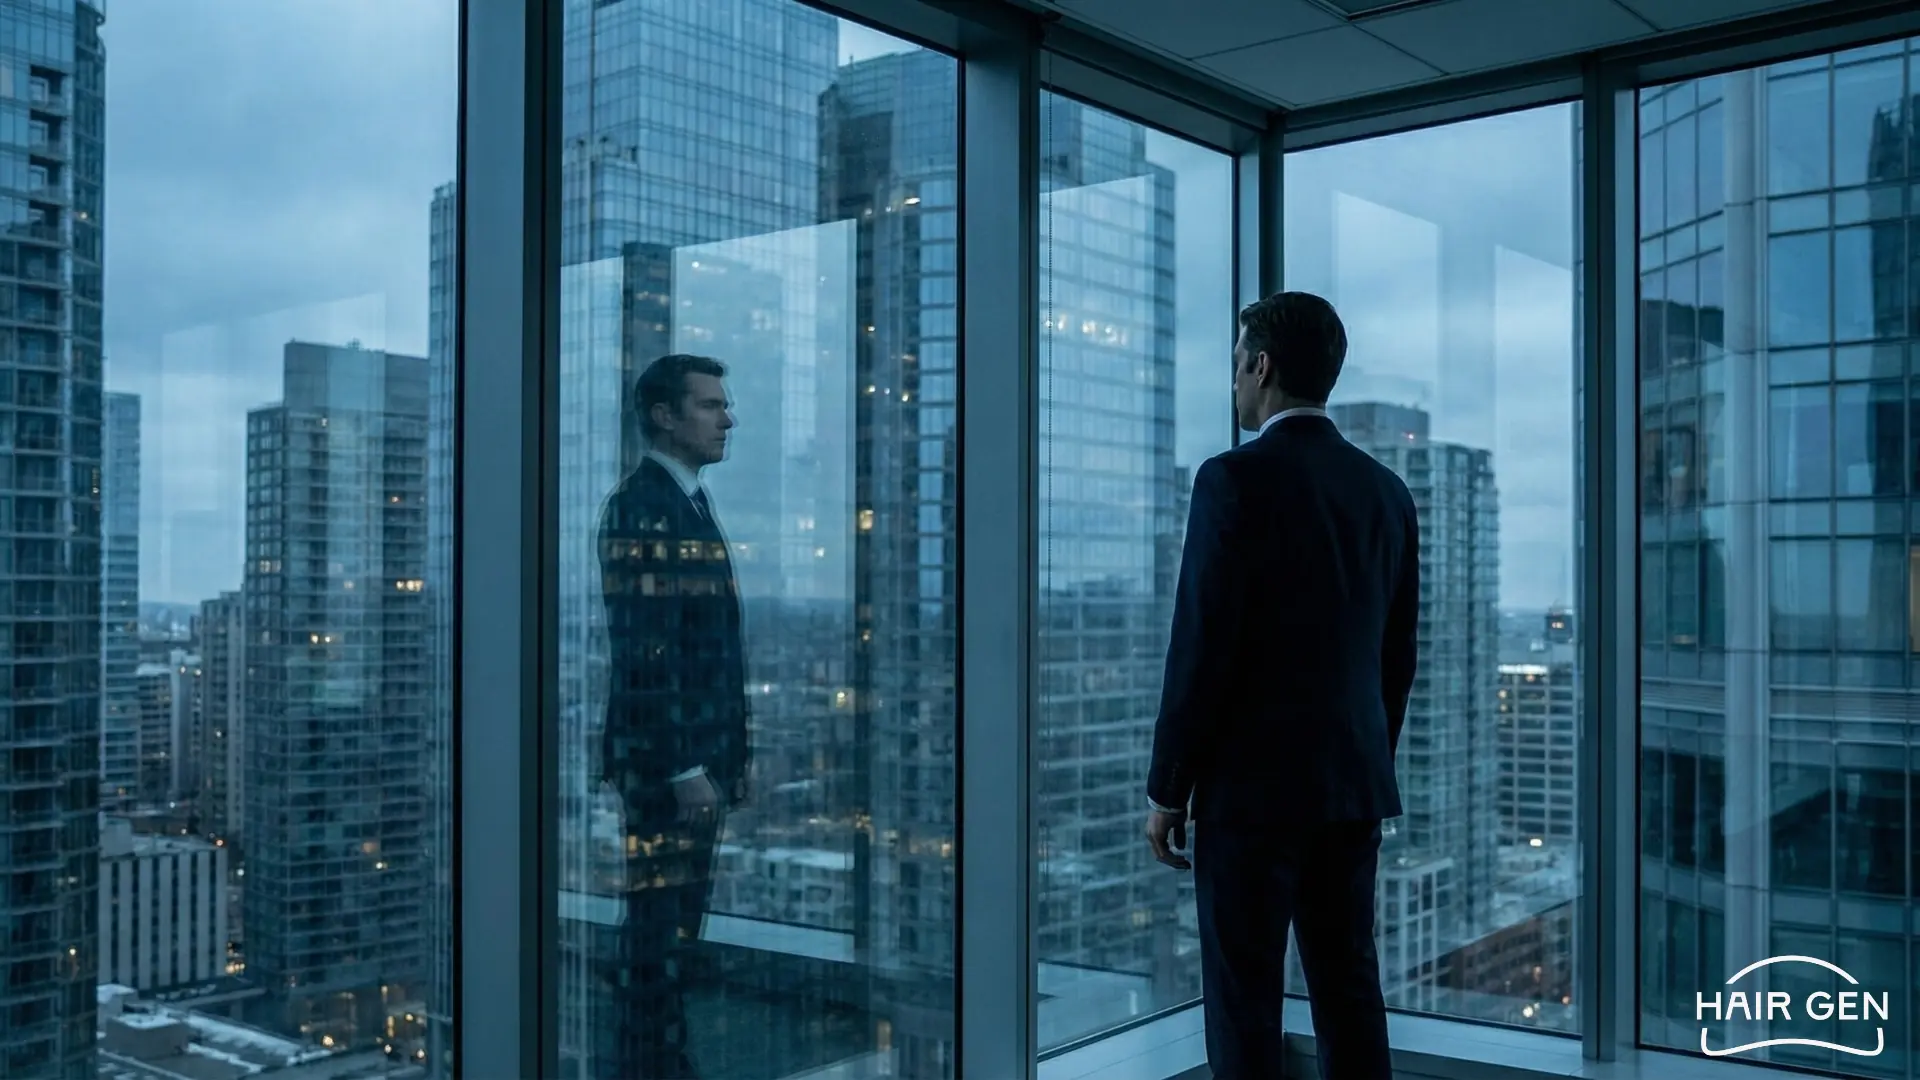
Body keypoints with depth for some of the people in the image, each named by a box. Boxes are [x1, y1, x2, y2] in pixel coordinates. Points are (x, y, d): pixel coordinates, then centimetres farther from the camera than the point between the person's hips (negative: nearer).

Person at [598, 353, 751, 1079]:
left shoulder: (690, 503, 16)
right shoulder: (641, 507, -13)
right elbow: (644, 653, -19)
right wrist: (682, 766, -20)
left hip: (701, 756, 9)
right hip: (666, 761, -9)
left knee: (678, 923, 14)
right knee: (659, 926, -2)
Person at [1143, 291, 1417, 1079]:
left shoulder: (1234, 480, -12)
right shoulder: (1387, 491, 8)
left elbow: (1202, 646, -14)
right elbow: (1397, 658, 12)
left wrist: (1167, 788, -6)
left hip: (1252, 784, -6)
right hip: (1355, 783, 7)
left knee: (1245, 1004, 0)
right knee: (1349, 990, 12)